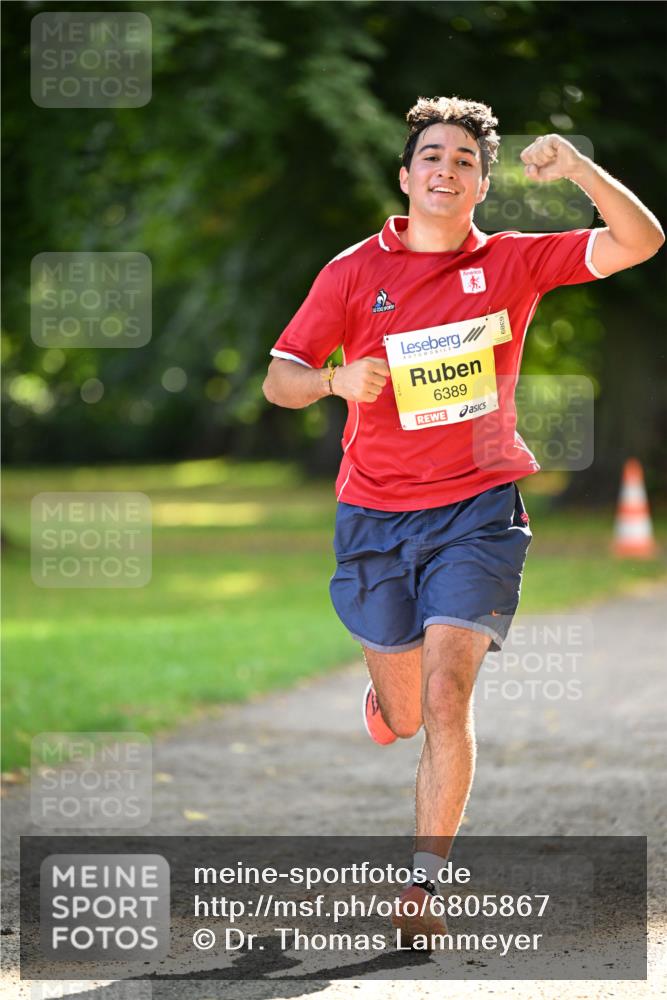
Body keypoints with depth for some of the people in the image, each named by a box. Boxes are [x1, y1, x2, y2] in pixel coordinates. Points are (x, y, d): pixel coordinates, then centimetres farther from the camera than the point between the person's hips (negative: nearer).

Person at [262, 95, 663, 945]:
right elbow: (279, 379, 3)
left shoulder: (514, 261, 2)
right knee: (402, 715, 11)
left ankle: (425, 884, -10)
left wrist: (577, 166, -21)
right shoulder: (354, 272, 1)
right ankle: (385, 694, 50)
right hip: (375, 514, 1)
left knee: (445, 699, -16)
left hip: (476, 507, -1)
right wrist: (337, 379, -19)